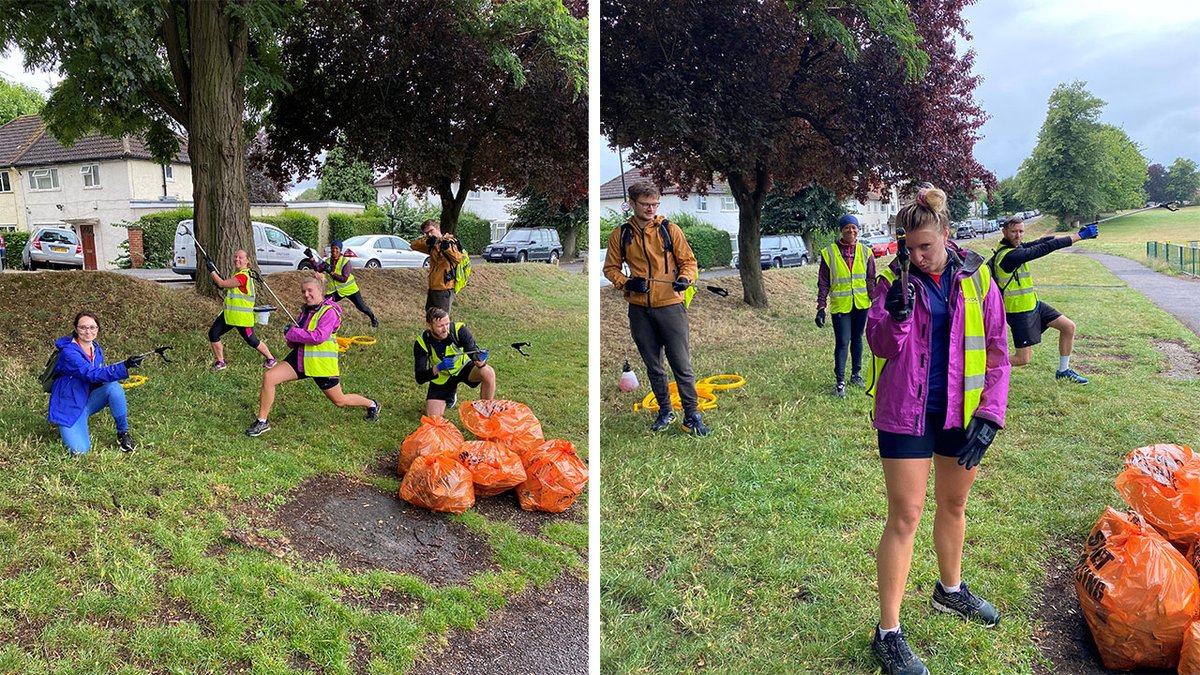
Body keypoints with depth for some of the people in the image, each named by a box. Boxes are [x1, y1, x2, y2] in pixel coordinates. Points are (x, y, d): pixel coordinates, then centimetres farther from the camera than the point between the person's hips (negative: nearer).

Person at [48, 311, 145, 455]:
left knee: (114, 387, -26)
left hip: (90, 399, 5)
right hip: (70, 406, -5)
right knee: (80, 450, -22)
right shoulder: (69, 352, -22)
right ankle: (73, 430, 15)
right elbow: (92, 374, -37)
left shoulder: (97, 350, 1)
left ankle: (123, 434, -11)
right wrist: (124, 366, -50)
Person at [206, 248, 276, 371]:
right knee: (213, 333, 1)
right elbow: (227, 286, 21)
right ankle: (220, 362, 11)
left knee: (251, 341, 1)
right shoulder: (240, 274, 13)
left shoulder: (243, 276, -20)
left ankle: (271, 359, 21)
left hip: (242, 316, -9)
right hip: (229, 313, 9)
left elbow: (222, 284, -21)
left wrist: (211, 269, -16)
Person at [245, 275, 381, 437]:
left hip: (322, 364, -7)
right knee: (269, 377, -12)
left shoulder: (329, 311, -15)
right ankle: (262, 422, -2)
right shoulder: (306, 310, 10)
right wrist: (292, 339, -5)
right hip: (300, 358, 7)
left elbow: (319, 337, -28)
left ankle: (372, 405, 36)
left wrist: (292, 333, -21)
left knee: (339, 401, 8)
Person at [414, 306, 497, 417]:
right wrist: (437, 368, -47)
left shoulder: (459, 330, -27)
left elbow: (474, 352, -30)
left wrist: (480, 360, -55)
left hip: (464, 367, -1)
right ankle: (450, 396, 28)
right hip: (441, 378, 1)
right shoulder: (421, 343, -24)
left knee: (488, 373, -32)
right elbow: (420, 379, -27)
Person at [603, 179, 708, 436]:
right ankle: (665, 411, 29)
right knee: (653, 366, 14)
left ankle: (692, 415, 11)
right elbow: (610, 267, 10)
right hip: (639, 309, 2)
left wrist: (684, 278, -18)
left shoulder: (669, 229, -1)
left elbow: (688, 261, 3)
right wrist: (626, 283, -9)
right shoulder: (620, 234, 3)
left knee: (681, 364, 0)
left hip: (670, 305, -2)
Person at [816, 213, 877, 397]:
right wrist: (821, 308, -7)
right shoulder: (829, 252, -6)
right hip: (840, 305, -3)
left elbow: (871, 280, 6)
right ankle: (840, 382, 4)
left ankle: (856, 374, 29)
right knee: (842, 342, -4)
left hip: (861, 304, 3)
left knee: (857, 339, 14)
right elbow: (823, 283, -3)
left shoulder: (865, 251, 2)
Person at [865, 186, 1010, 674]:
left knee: (954, 506, 20)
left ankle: (950, 589, 45)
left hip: (961, 413, 3)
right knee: (905, 517, -2)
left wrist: (990, 416, -7)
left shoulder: (977, 279, -2)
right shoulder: (894, 279, -6)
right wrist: (895, 316, -28)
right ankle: (888, 633, 6)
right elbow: (879, 345, -7)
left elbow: (996, 353, 0)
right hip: (907, 413, -3)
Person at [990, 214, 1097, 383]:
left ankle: (1063, 371, 26)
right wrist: (1079, 236, -21)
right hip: (1019, 311, -10)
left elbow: (1042, 241, -1)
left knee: (1069, 327, 12)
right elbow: (1044, 248, -27)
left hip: (1033, 304, 10)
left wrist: (1078, 234, -9)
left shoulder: (1014, 247, 2)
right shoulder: (1009, 256, -26)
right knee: (1024, 358, -6)